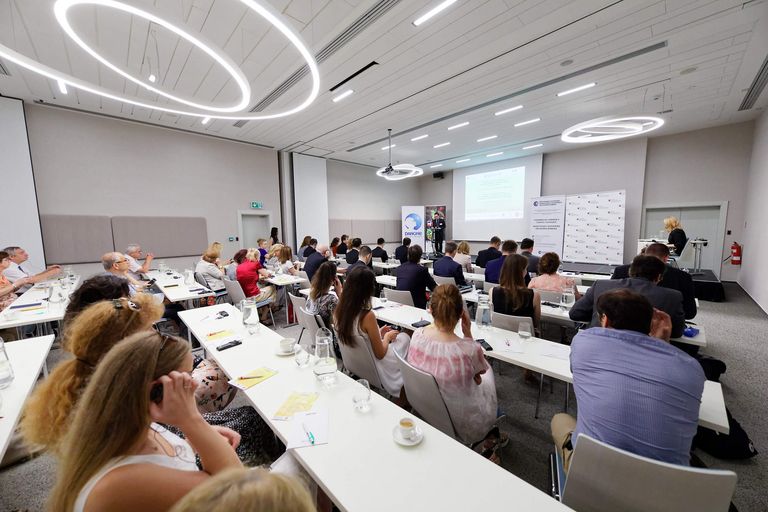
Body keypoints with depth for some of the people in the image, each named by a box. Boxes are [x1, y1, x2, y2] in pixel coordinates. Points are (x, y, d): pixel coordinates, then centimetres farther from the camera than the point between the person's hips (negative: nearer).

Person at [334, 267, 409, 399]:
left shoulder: (338, 311, -11)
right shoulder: (367, 316, -32)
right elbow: (380, 354, -21)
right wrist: (387, 337, -3)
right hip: (373, 370, -7)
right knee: (404, 338, 16)